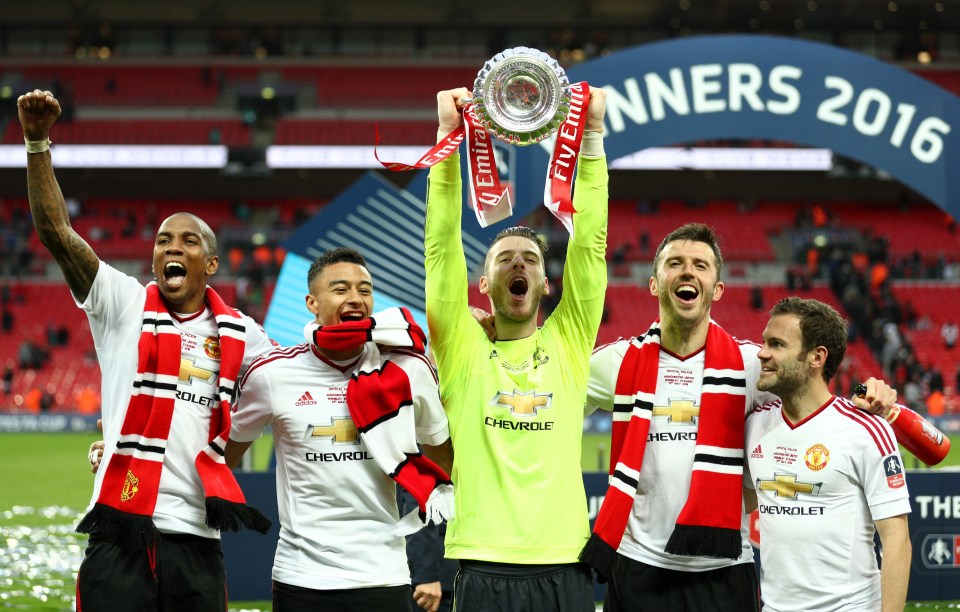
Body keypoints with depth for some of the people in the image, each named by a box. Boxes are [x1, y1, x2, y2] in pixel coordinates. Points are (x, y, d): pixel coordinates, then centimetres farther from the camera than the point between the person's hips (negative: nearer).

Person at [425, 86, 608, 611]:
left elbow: (590, 244, 6)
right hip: (483, 569, -1)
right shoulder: (462, 347, 9)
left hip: (563, 569, 1)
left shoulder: (567, 344, 12)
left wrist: (592, 138, -1)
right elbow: (441, 243, 2)